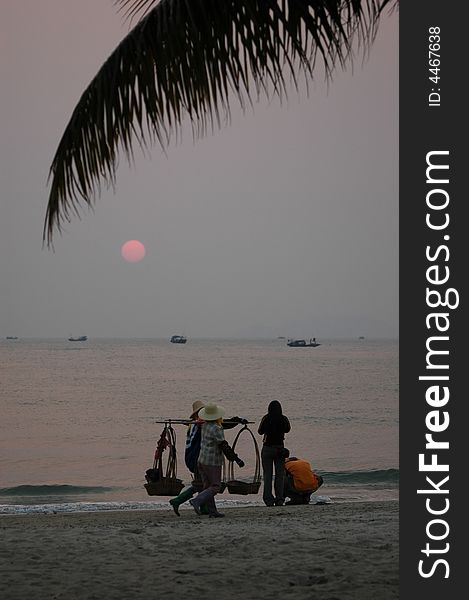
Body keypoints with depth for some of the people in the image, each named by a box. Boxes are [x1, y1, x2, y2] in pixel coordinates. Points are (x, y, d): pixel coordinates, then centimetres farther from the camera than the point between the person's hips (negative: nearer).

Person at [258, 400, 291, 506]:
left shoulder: (266, 418, -8)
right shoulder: (283, 419, -4)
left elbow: (260, 431, -1)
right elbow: (287, 429, 13)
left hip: (267, 448, -1)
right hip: (280, 448, 1)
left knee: (267, 475, 2)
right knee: (279, 474, 6)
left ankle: (269, 499, -3)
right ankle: (279, 499, 2)